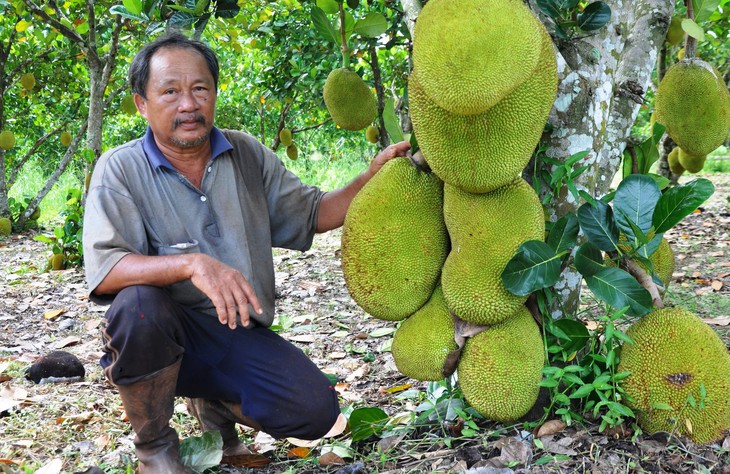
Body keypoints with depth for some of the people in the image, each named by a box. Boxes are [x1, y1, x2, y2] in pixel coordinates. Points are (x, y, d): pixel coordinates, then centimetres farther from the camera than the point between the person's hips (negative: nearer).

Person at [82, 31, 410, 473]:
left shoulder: (248, 154, 5)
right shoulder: (120, 169, -8)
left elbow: (313, 216, 11)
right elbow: (104, 271, -21)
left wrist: (372, 178, -6)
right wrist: (191, 264, -37)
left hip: (243, 334, 3)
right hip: (166, 336, -3)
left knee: (315, 411, -17)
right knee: (137, 304, -36)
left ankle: (214, 403, 17)